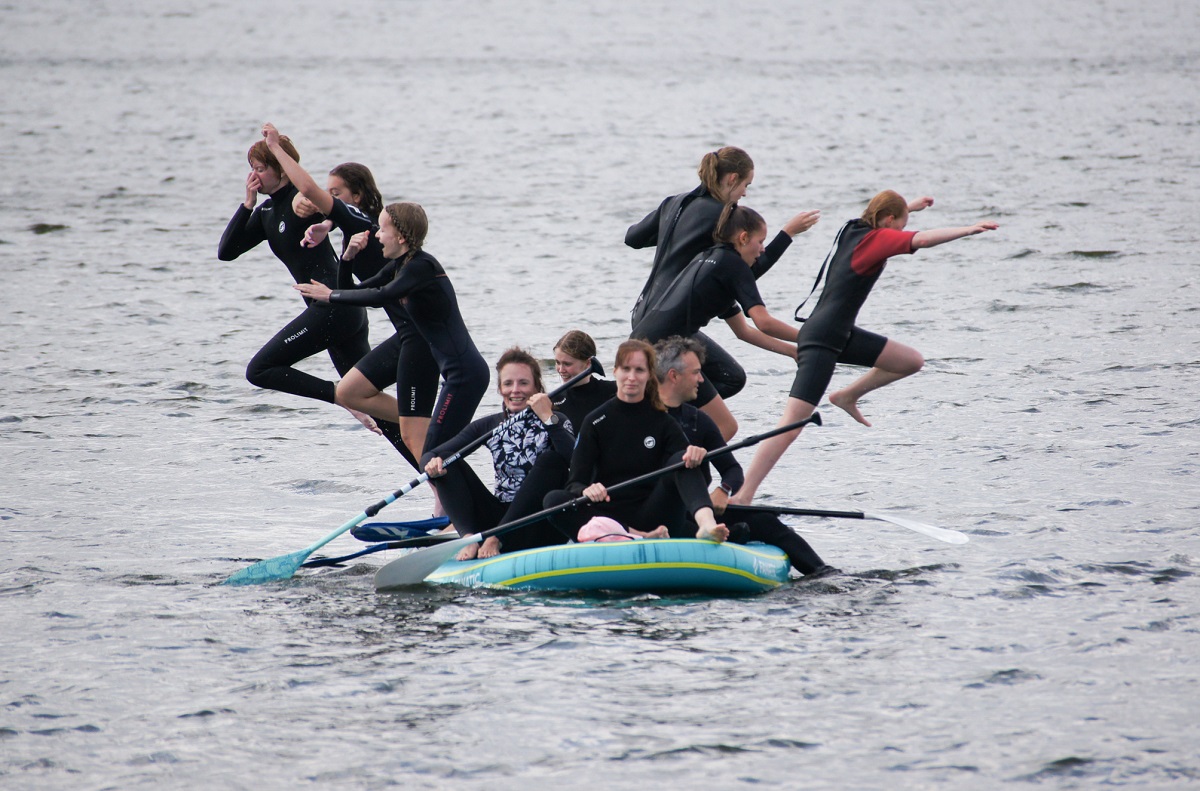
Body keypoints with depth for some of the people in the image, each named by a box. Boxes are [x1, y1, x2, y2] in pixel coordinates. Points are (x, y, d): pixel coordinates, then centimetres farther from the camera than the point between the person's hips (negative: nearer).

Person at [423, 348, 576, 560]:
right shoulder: (489, 426, 9)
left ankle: (496, 540, -28)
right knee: (444, 460, -6)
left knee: (550, 459, -28)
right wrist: (433, 463, -20)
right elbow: (430, 455, 4)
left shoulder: (556, 422, -1)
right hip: (500, 517, 4)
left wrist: (548, 419, -28)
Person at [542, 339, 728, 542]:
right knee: (553, 500, -27)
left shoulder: (662, 421, 8)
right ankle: (639, 537, -37)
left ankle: (706, 525, -48)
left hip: (652, 516, 0)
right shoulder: (596, 422, 4)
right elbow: (575, 482, -3)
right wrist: (586, 491, -28)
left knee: (680, 460, -21)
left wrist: (695, 456, -30)